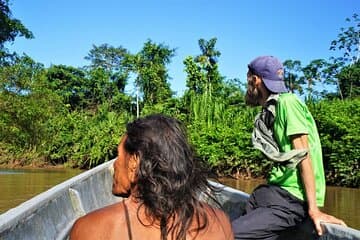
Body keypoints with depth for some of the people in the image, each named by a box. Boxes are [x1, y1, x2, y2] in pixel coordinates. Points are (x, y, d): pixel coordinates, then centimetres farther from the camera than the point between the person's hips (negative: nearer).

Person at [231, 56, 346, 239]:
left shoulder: (287, 102, -8)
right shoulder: (271, 111, 19)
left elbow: (303, 156, -14)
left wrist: (313, 209, -16)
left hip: (291, 200, -9)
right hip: (275, 191, 9)